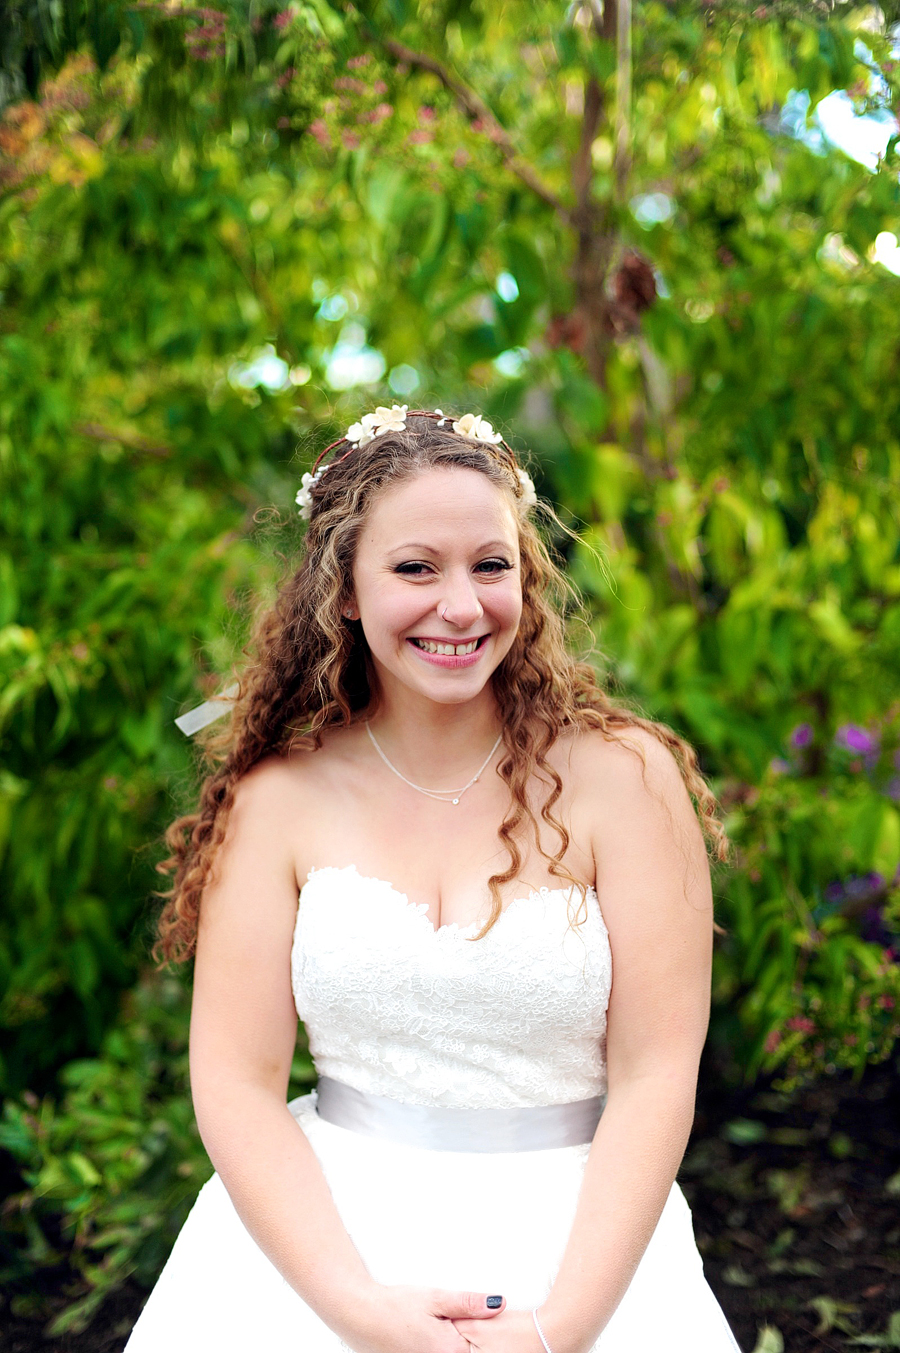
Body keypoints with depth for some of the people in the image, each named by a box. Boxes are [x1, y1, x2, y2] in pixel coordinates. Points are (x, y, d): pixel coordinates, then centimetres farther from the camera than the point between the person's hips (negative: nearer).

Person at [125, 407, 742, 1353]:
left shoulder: (622, 776, -4)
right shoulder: (279, 798, 0)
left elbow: (654, 1075, -5)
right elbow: (236, 1082, -3)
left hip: (575, 1238, -1)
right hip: (326, 1228, 1)